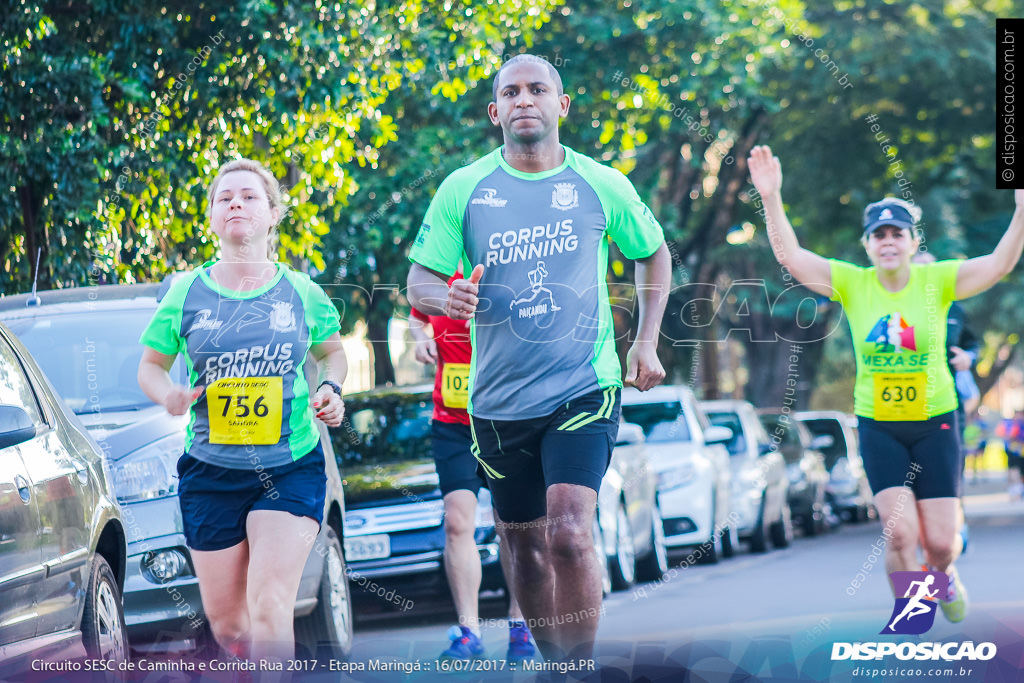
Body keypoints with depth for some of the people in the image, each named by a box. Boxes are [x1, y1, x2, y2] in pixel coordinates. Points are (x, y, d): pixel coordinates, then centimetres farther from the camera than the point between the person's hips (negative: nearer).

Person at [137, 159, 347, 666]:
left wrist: (330, 388, -2)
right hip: (211, 472, 1)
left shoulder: (301, 293, 2)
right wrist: (169, 395, -11)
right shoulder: (186, 293, 1)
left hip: (291, 470, -1)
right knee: (224, 619, 7)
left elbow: (331, 352, 19)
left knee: (270, 609, -18)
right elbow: (150, 366, 11)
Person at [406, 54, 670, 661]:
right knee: (525, 546, 11)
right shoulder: (463, 190, 1)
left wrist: (647, 342, 8)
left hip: (584, 389, -2)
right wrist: (446, 297, -21)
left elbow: (654, 253, 18)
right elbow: (418, 283, 3)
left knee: (570, 532, -20)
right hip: (500, 400, 2)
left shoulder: (601, 185, 1)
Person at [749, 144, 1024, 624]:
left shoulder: (936, 281, -7)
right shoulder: (852, 284, -5)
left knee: (939, 541, 0)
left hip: (935, 423, 0)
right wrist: (771, 199, -26)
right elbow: (790, 257, -13)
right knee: (900, 533, -14)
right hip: (878, 426, 0)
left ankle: (945, 574, 38)